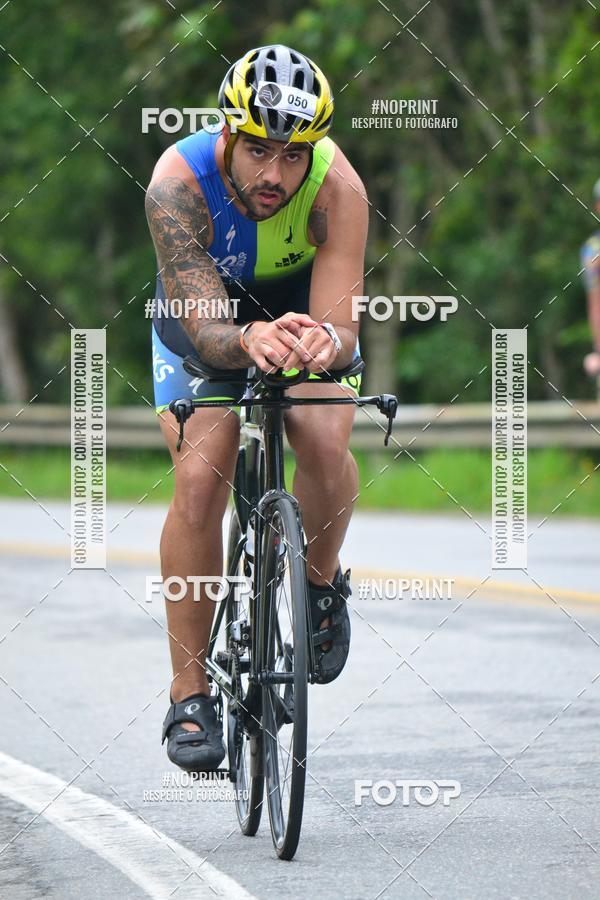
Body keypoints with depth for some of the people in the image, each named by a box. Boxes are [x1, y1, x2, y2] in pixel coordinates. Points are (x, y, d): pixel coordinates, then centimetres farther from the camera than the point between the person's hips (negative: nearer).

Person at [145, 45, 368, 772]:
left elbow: (341, 324, -37)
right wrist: (250, 340, -62)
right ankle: (190, 695, -11)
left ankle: (321, 581, 4)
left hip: (307, 310, 1)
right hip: (204, 317, 0)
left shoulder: (337, 186, -32)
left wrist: (327, 341, -61)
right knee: (199, 479, -21)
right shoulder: (178, 181, -34)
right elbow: (206, 330, -40)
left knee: (325, 446, -28)